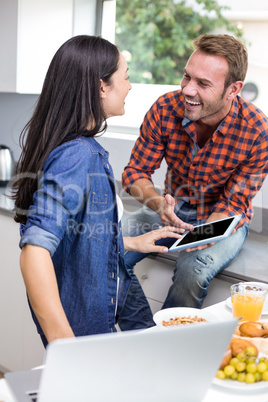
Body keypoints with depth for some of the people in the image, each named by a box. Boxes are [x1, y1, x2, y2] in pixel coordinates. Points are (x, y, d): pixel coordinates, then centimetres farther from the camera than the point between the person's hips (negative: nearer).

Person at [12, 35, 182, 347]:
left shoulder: (86, 149, 4)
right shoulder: (76, 155, -26)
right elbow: (34, 252, -35)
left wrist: (132, 243, 20)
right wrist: (65, 346, -38)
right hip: (81, 327, -10)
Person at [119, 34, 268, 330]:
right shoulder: (165, 109, -16)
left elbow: (234, 204, -16)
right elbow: (135, 171, -7)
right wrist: (159, 203, -30)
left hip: (223, 219, -3)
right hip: (173, 209, 3)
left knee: (193, 268, -34)